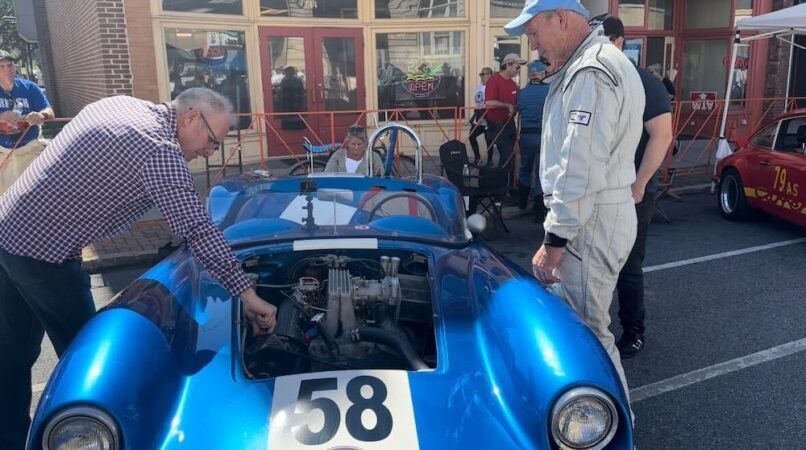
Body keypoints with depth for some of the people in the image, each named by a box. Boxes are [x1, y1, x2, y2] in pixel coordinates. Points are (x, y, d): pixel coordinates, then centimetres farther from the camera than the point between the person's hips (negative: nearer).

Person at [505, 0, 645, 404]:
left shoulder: (591, 72, -18)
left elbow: (581, 171, -24)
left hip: (590, 222, -10)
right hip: (590, 217, 10)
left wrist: (553, 242, -21)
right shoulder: (591, 64, 16)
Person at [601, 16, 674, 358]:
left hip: (630, 193, -5)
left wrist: (638, 186, -19)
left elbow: (662, 135, -14)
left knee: (627, 266, 4)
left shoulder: (643, 82, -9)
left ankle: (633, 333, 20)